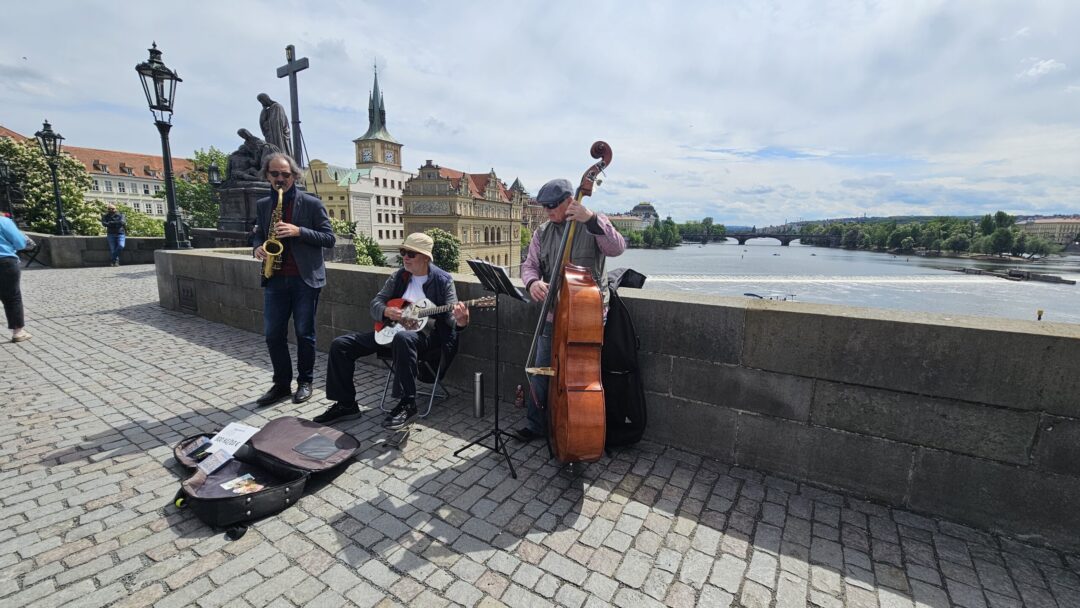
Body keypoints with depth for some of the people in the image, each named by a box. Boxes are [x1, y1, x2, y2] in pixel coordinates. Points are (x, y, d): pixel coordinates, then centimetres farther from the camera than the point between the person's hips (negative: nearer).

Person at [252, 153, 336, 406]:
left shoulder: (312, 203, -3)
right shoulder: (262, 205, 11)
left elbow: (329, 238, -6)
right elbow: (259, 233, 21)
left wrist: (298, 231, -19)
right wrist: (258, 247, -2)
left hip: (305, 278, -4)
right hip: (275, 279, 5)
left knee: (304, 333, 4)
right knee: (273, 334, 6)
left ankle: (305, 382, 19)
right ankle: (282, 383, 21)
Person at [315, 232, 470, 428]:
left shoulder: (443, 280, -7)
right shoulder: (399, 276, 7)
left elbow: (451, 318, -13)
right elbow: (376, 302, 10)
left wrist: (460, 321, -38)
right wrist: (385, 311, -14)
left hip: (425, 334, -6)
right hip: (392, 329, 6)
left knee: (402, 338, -42)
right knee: (340, 344, -3)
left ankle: (407, 405, -28)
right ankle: (346, 404, 9)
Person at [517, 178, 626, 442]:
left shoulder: (594, 224, -4)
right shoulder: (543, 232, 8)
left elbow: (617, 248, -21)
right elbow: (530, 265, 5)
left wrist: (592, 219, -34)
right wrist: (533, 281, -18)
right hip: (553, 316, 5)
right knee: (541, 372, 11)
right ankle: (536, 425, 30)